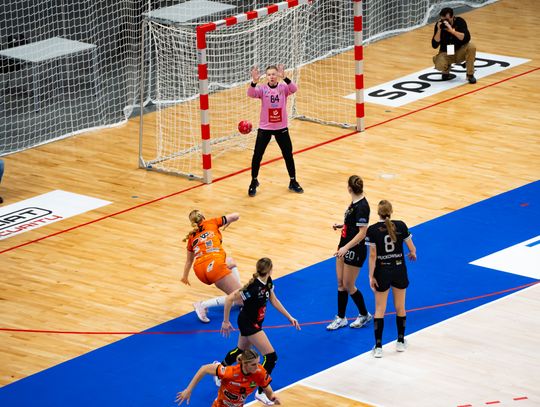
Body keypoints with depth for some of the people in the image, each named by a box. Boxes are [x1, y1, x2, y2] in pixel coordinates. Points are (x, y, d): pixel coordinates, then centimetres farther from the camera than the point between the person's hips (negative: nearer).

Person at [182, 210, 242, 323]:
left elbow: (189, 261, 38)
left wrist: (185, 276, 55)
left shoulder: (192, 237, 26)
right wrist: (228, 222, 38)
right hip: (215, 265, -6)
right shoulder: (212, 223, 15)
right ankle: (203, 305, -12)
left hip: (199, 271, 6)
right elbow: (235, 216, 16)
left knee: (230, 262, 35)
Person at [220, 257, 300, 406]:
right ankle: (261, 393, 3)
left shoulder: (268, 282, -6)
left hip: (254, 323, 9)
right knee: (271, 357, -8)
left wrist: (290, 318, 8)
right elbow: (229, 299, -28)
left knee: (241, 351, 28)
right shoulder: (254, 287, -32)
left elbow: (274, 300, 9)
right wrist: (226, 321, -20)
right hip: (248, 324, -9)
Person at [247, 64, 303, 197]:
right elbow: (251, 94, -27)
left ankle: (293, 182, 28)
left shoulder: (283, 88, -7)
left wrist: (284, 78, -46)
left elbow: (293, 89, -28)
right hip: (264, 128, -1)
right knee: (257, 156, 3)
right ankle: (254, 182, 23)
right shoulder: (262, 89, -8)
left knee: (288, 155, 10)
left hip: (281, 128, 1)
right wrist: (254, 82, -47)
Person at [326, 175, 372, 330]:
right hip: (345, 247, 9)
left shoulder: (362, 207, -25)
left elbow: (362, 233, -26)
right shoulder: (355, 202, 4)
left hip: (355, 250, -9)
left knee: (348, 286, 3)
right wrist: (341, 226, 18)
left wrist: (346, 248, -30)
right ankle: (341, 318, 23)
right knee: (341, 284, 13)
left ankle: (364, 315, 21)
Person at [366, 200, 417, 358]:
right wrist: (412, 254, 19)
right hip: (399, 271, 2)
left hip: (382, 272, -2)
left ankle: (378, 347, 2)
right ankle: (401, 342, 28)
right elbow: (412, 248, -5)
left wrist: (371, 276, -8)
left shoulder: (372, 230, -14)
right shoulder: (401, 226, -9)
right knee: (400, 307, 17)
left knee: (379, 310, 6)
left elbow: (372, 255, -14)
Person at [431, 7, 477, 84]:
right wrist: (439, 30, -29)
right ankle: (446, 69, 7)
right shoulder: (439, 24, -14)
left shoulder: (459, 21, -16)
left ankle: (470, 74, -15)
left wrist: (452, 30, -37)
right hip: (446, 53, 0)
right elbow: (435, 45, -17)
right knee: (439, 65, -33)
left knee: (471, 47, -31)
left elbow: (466, 38, -29)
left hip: (460, 52, 0)